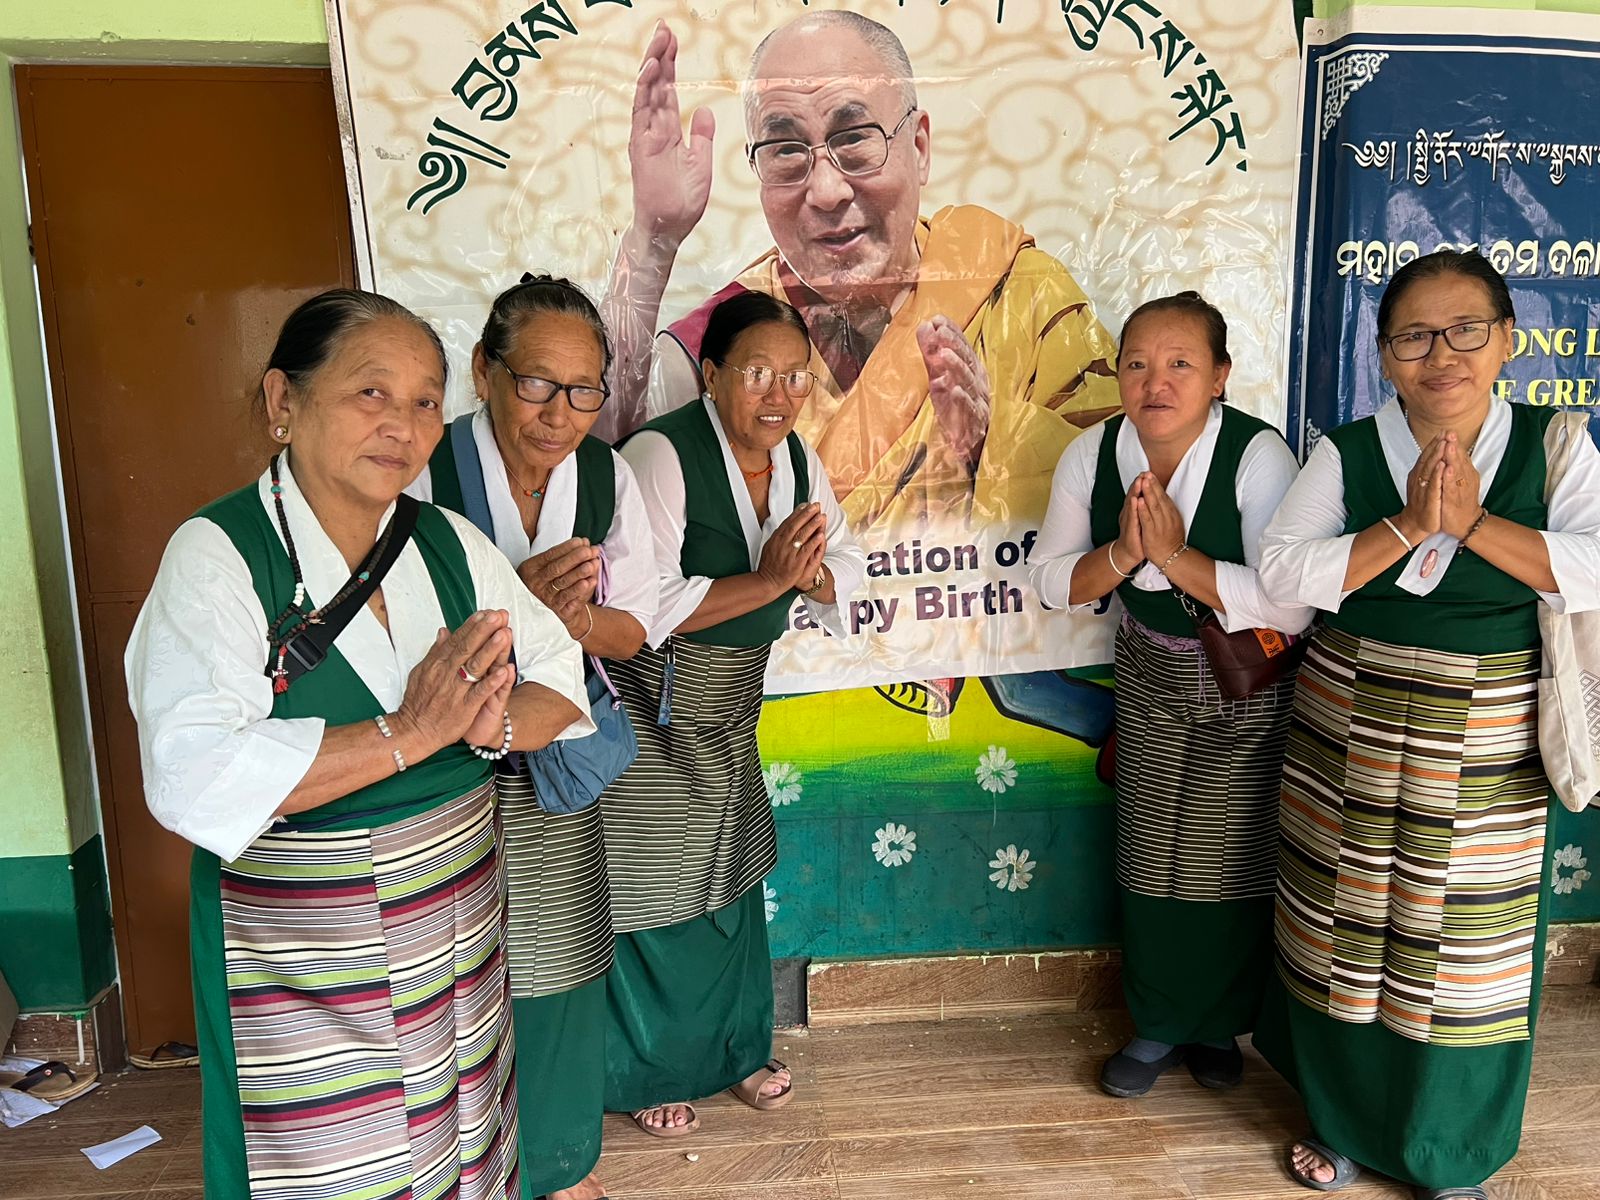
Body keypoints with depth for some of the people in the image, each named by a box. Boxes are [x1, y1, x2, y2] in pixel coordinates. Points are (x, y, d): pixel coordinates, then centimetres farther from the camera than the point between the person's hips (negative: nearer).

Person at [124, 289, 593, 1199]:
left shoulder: (451, 543, 1)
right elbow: (193, 781, -27)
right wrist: (410, 733, -28)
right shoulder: (219, 554, -16)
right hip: (302, 961, -5)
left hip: (458, 928, 5)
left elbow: (560, 678, 2)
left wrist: (494, 724, -19)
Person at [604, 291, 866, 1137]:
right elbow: (642, 608, -30)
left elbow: (847, 565, 3)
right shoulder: (661, 455, -23)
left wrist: (811, 575, -20)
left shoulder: (796, 457, -1)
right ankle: (650, 1074, 32)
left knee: (732, 879, 20)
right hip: (649, 712, -7)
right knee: (654, 894, 8)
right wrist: (767, 581, -30)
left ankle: (736, 1047, 42)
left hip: (730, 709, 7)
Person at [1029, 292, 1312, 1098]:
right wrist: (1124, 552, -23)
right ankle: (1158, 1024, 33)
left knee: (1235, 861, 8)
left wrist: (1175, 555, -33)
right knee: (1151, 857, 11)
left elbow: (1291, 605, -32)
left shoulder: (1258, 456, -25)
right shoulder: (1091, 455, -11)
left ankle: (1220, 1025, 35)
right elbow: (1051, 580, -5)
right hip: (1151, 676, 3)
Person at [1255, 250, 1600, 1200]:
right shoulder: (1345, 454, -3)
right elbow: (1285, 571, -15)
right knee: (1347, 928, 11)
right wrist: (1408, 526, -22)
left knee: (1467, 946, 10)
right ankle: (1342, 1120, 36)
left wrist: (1470, 519, -23)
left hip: (1487, 744, 0)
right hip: (1351, 731, 0)